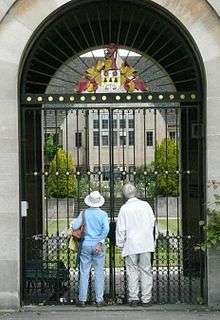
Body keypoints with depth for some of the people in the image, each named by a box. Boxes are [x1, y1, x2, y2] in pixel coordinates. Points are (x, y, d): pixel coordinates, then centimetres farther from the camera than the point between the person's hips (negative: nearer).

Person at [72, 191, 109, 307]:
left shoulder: (84, 213, 1)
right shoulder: (103, 214, -2)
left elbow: (74, 226, 0)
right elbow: (106, 229, -15)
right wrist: (100, 242, -9)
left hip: (86, 244, 1)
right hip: (98, 245, -1)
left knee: (84, 272, 5)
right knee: (99, 272, 5)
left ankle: (82, 299, 6)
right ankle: (99, 299, 7)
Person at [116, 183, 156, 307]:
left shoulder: (124, 208, -7)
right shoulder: (145, 205, 0)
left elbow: (121, 228, -5)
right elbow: (152, 222, 10)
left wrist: (120, 243, 6)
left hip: (131, 244, -2)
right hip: (146, 243, 2)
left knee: (132, 271, 6)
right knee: (146, 270, 7)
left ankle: (133, 298, 3)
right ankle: (146, 299, 8)